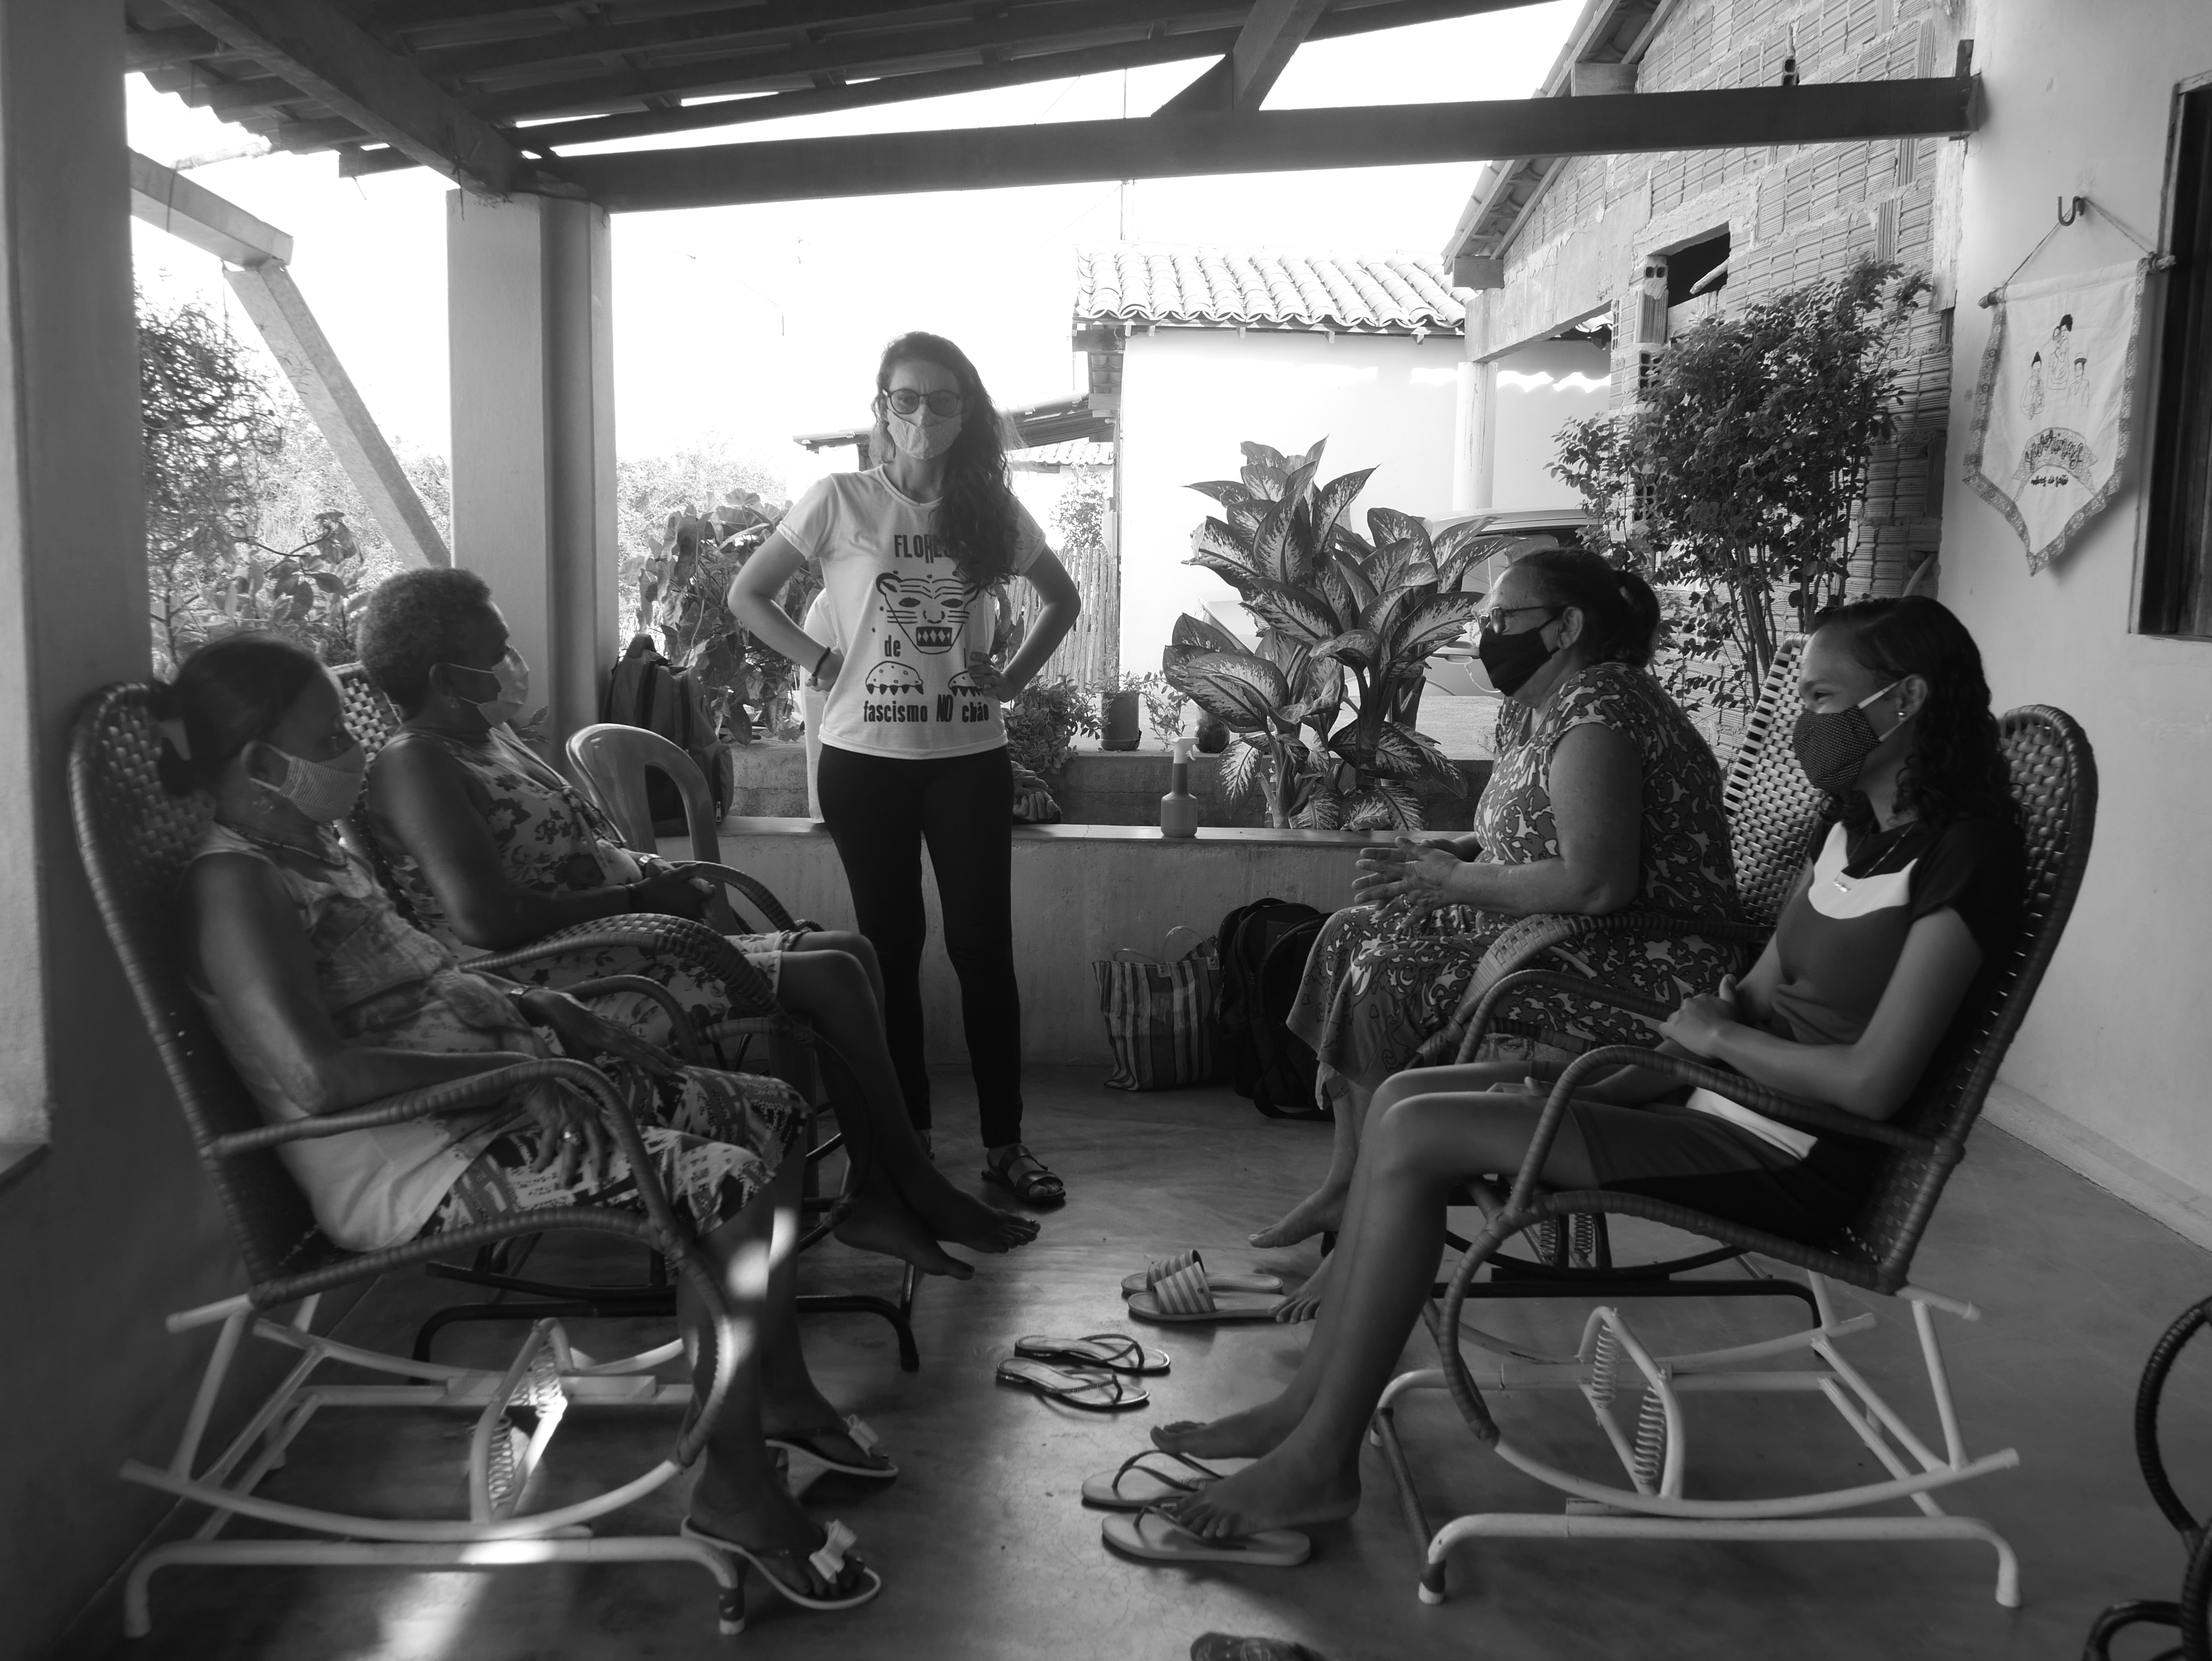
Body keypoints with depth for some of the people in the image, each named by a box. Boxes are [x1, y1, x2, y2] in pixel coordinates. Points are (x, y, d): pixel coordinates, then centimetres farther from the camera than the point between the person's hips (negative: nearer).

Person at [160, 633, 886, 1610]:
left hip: (490, 1097, 10)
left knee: (774, 1113, 7)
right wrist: (501, 1064, -25)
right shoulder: (234, 884, -16)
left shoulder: (317, 850, 14)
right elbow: (314, 1077, -29)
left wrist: (556, 1017, 8)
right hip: (421, 1173, -10)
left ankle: (778, 1387, 19)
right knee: (731, 1187, -23)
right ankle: (732, 1486, -8)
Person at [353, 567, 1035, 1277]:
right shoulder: (415, 764, -14)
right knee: (830, 979, -17)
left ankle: (876, 1200, -2)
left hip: (621, 952, 11)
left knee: (849, 953, 2)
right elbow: (486, 921, -26)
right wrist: (638, 897, -17)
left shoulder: (493, 738, 17)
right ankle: (922, 1192, -1)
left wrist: (655, 873, 3)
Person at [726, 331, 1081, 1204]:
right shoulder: (841, 501, -2)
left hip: (970, 758, 1)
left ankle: (1004, 1142, 13)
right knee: (892, 946, 8)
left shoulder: (992, 508, 4)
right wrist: (823, 663, -5)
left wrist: (1014, 676, 5)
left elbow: (1062, 598, 18)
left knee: (983, 946, 2)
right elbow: (746, 594, 4)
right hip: (866, 759, -1)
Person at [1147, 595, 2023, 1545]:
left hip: (1801, 1160, -9)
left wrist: (1722, 1038, -9)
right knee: (1406, 1096, 0)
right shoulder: (1849, 824, 13)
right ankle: (1310, 1404, 3)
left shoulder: (1963, 856, -15)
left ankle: (1320, 1462, -7)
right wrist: (1706, 1019, -4)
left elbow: (1872, 1085, -22)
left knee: (1418, 1136, -18)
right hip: (1734, 1096, 9)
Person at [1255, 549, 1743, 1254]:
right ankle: (1347, 1179, 7)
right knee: (1358, 932, 6)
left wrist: (1453, 881, -17)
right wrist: (1442, 854, 4)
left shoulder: (1596, 708, -19)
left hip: (1647, 970, -11)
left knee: (1392, 975, -17)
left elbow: (1595, 885, -29)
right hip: (1559, 936, 11)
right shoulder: (1533, 709, 13)